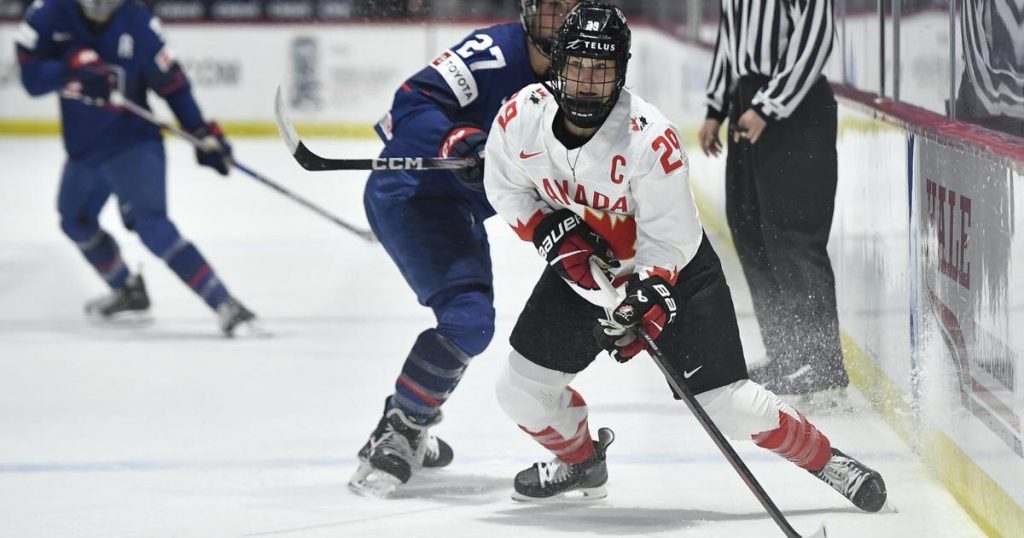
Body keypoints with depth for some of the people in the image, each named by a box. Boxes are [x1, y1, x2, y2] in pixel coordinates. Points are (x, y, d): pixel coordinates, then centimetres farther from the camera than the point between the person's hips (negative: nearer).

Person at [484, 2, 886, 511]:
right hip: (582, 263, 5)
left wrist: (643, 304, -37)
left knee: (729, 403, -11)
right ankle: (580, 461, 33)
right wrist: (554, 232, -16)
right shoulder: (522, 117, -19)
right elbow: (507, 188, 0)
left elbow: (668, 240, -24)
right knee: (521, 389, 4)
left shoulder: (650, 139, -31)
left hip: (675, 268, -5)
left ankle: (823, 458, 10)